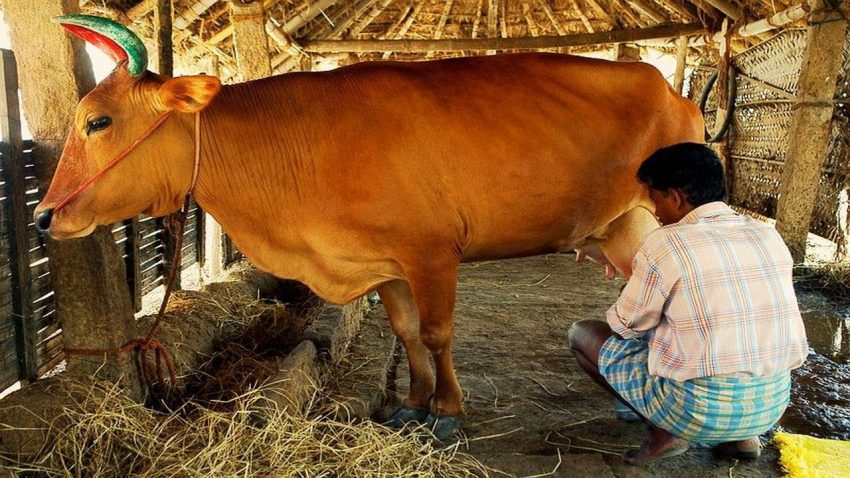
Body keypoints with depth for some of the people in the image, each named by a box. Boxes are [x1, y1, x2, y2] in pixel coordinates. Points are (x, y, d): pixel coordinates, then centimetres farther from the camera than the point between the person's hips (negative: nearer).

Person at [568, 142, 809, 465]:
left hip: (700, 407, -6)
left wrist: (623, 302, 22)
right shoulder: (769, 237, 5)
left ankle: (665, 431, 0)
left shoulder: (666, 243, -13)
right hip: (772, 404, 6)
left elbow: (626, 325, -1)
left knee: (582, 334, 10)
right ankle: (739, 436, 18)